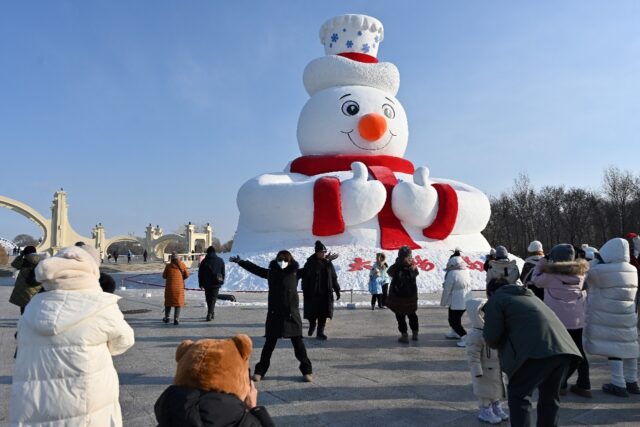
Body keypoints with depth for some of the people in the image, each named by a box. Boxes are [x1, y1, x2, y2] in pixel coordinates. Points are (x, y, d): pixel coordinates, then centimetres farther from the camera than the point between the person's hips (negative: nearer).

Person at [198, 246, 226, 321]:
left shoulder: (204, 261, 0)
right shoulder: (220, 261, 3)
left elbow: (200, 273, 3)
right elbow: (223, 273, 8)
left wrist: (200, 283, 10)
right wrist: (222, 281, 18)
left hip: (207, 284, 0)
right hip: (216, 283, 0)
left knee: (208, 299, 14)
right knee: (213, 298, 0)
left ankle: (211, 313, 24)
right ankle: (210, 314, -15)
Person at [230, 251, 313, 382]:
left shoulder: (295, 272, 1)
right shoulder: (271, 272, 4)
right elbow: (254, 268, 11)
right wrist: (240, 262, 10)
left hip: (292, 314, -1)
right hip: (274, 314, 1)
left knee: (298, 343, 5)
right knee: (269, 343, 8)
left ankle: (306, 370, 17)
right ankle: (260, 371, 19)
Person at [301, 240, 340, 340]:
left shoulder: (328, 263, 6)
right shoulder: (310, 263, -4)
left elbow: (334, 278, 10)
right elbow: (305, 278, -5)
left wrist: (337, 290, 8)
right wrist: (305, 292, -10)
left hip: (325, 293, 3)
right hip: (313, 293, -2)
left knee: (323, 314, 1)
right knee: (312, 313, 4)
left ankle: (320, 332, 10)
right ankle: (312, 325, 34)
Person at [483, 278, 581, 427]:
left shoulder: (496, 300, 13)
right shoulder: (530, 296, 36)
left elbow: (492, 338, 6)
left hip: (536, 350, -7)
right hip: (562, 347, 7)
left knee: (518, 395, 5)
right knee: (549, 395, 21)